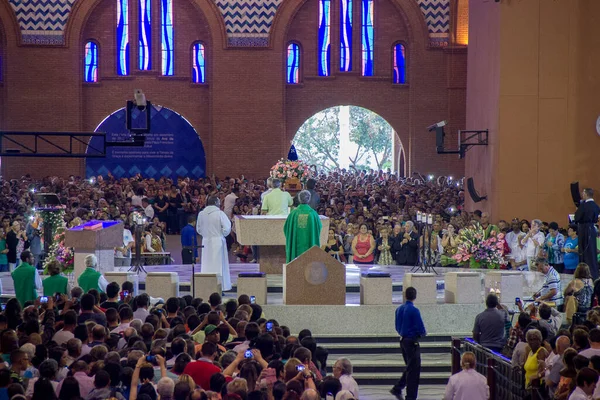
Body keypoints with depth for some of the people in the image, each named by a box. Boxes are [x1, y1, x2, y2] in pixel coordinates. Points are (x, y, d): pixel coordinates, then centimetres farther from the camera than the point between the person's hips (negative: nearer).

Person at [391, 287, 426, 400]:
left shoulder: (399, 309, 7)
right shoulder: (414, 310, -17)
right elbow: (421, 329, -16)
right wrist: (423, 333, 4)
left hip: (403, 341, 8)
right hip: (412, 342, -8)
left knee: (410, 368, 20)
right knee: (414, 370, 0)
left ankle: (397, 389, 18)